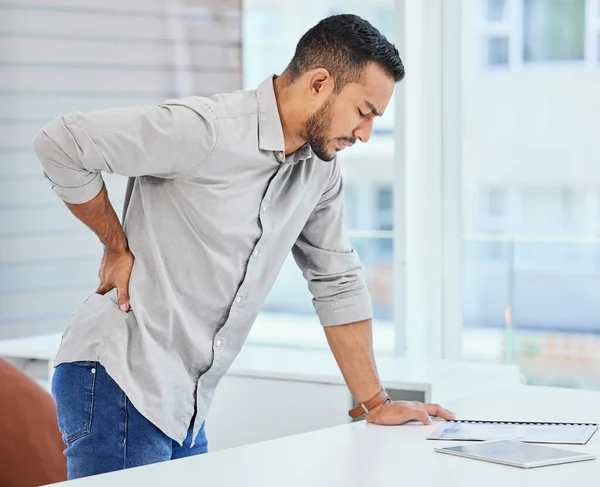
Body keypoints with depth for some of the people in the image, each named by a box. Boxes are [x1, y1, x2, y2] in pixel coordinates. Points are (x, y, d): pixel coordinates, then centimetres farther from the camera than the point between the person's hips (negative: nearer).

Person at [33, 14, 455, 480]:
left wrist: (375, 404, 13)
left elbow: (337, 282, 15)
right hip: (121, 381, -8)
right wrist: (117, 246, -9)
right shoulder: (206, 129, -18)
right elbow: (60, 143, -18)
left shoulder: (321, 168, 8)